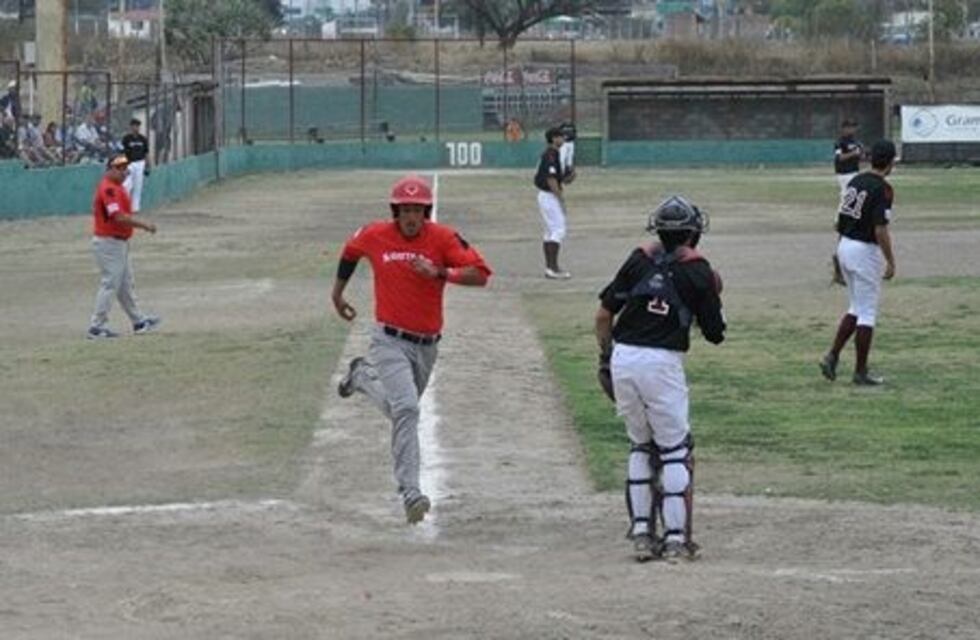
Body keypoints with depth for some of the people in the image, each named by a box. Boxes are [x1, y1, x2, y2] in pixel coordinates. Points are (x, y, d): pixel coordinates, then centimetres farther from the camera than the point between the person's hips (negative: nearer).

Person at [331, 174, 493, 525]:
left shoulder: (443, 237, -9)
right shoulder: (375, 235, -5)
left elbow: (480, 274, -16)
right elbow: (351, 250, 18)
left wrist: (439, 273, -29)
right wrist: (337, 292, 26)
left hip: (427, 345, 3)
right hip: (390, 341, -3)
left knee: (403, 410, 22)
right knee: (406, 410, -21)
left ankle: (361, 376, 50)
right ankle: (410, 492, -23)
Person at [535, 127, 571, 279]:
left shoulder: (548, 154, 15)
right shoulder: (551, 155, -17)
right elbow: (551, 179, -22)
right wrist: (561, 198, -19)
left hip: (544, 196, 11)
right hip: (550, 196, -11)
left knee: (550, 232, 13)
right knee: (558, 231, -12)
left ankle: (549, 267, 16)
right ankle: (553, 268, -16)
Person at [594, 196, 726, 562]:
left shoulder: (639, 260, 8)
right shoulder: (698, 272, -1)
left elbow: (604, 315, 8)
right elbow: (714, 335, 3)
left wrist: (605, 357, 18)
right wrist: (712, 297, 19)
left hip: (622, 357, 4)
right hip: (661, 363, -4)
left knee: (640, 444, 18)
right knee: (675, 450, 6)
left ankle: (641, 533, 15)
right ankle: (676, 538, 2)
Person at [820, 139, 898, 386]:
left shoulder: (856, 181, 7)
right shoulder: (883, 189, -17)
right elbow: (880, 229, -22)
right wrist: (891, 262, -14)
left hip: (845, 246, 8)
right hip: (866, 252, -8)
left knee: (856, 308, 19)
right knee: (867, 313, 1)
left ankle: (832, 356, 9)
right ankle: (860, 372, 6)